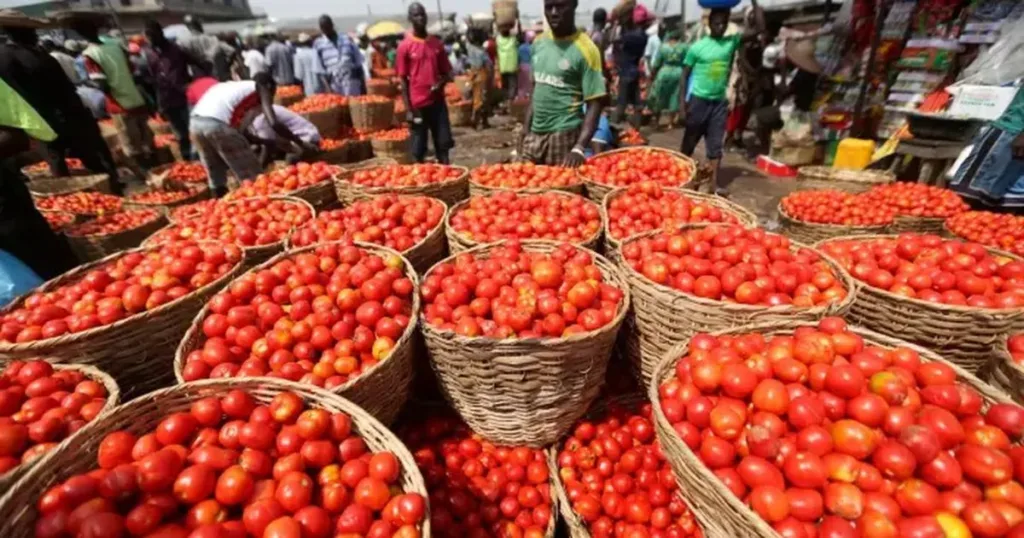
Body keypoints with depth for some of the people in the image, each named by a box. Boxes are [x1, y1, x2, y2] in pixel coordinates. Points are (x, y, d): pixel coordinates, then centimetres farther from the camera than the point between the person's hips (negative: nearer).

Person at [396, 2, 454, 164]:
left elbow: (446, 72, 14)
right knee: (419, 147, 3)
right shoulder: (405, 46, -2)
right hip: (418, 104, -3)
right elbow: (403, 80, -2)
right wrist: (408, 109, -8)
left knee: (443, 143, 4)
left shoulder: (437, 43, 8)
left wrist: (441, 83, -10)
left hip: (438, 101, 3)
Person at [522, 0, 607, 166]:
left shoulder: (585, 49, -11)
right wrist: (526, 131, 11)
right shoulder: (539, 42, 8)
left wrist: (579, 148, -25)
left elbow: (595, 104, -13)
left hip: (564, 135, -6)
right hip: (535, 134, 6)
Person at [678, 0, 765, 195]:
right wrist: (682, 105, -12)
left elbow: (759, 28, -1)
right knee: (689, 142, 6)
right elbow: (684, 76, -4)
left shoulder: (732, 42, 5)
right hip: (698, 100, -3)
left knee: (716, 144, 2)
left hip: (720, 102, 4)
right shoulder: (697, 47, -4)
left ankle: (714, 183, 4)